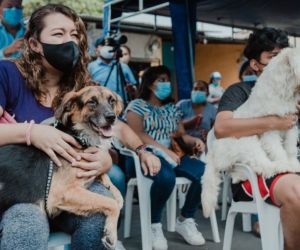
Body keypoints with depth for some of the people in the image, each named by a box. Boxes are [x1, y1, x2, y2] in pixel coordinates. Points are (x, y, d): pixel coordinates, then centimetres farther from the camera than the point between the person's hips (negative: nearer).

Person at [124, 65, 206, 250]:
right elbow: (137, 135, -10)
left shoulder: (172, 109, 23)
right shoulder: (137, 105, 5)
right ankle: (154, 224, -15)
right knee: (166, 176, -39)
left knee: (204, 172, -21)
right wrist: (164, 150, -22)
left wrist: (195, 140, -6)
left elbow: (181, 135, 18)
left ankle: (185, 220, -3)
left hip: (171, 155, 6)